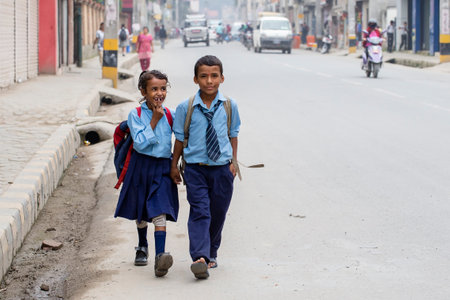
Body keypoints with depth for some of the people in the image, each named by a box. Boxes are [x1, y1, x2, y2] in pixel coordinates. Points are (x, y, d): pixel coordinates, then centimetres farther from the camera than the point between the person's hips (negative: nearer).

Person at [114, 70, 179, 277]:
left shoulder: (170, 115, 0)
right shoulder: (135, 114, -7)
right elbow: (140, 143, -17)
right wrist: (154, 120, -17)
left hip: (162, 168, 0)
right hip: (141, 166, 1)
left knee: (160, 212, -16)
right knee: (140, 212, 17)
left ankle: (160, 256, -26)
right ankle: (142, 247, 42)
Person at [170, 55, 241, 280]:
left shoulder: (229, 106, 1)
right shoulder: (186, 108, -4)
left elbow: (233, 135, 12)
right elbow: (180, 138, 5)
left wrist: (233, 162, 6)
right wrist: (174, 165, 7)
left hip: (222, 168, 2)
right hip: (195, 167, -2)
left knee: (218, 213, 10)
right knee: (200, 211, -13)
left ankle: (211, 253, 28)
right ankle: (200, 257, -22)